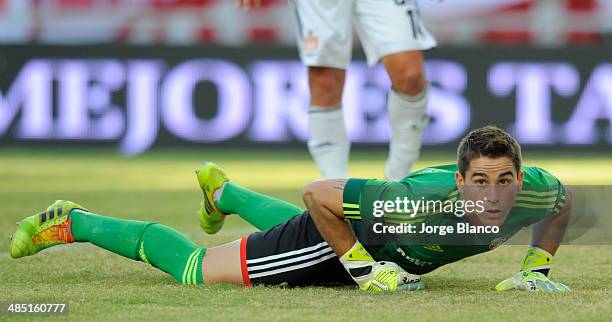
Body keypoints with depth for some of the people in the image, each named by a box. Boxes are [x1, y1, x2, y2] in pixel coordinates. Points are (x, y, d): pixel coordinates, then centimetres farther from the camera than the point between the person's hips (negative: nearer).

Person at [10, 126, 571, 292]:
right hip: (332, 233, -6)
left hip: (391, 251, 6)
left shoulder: (534, 190, -31)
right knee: (193, 269, 7)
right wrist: (365, 268, -33)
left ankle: (223, 190, 69)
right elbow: (316, 194, -36)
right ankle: (74, 223, 26)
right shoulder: (428, 200, -47)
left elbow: (562, 198, -3)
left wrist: (538, 268, -13)